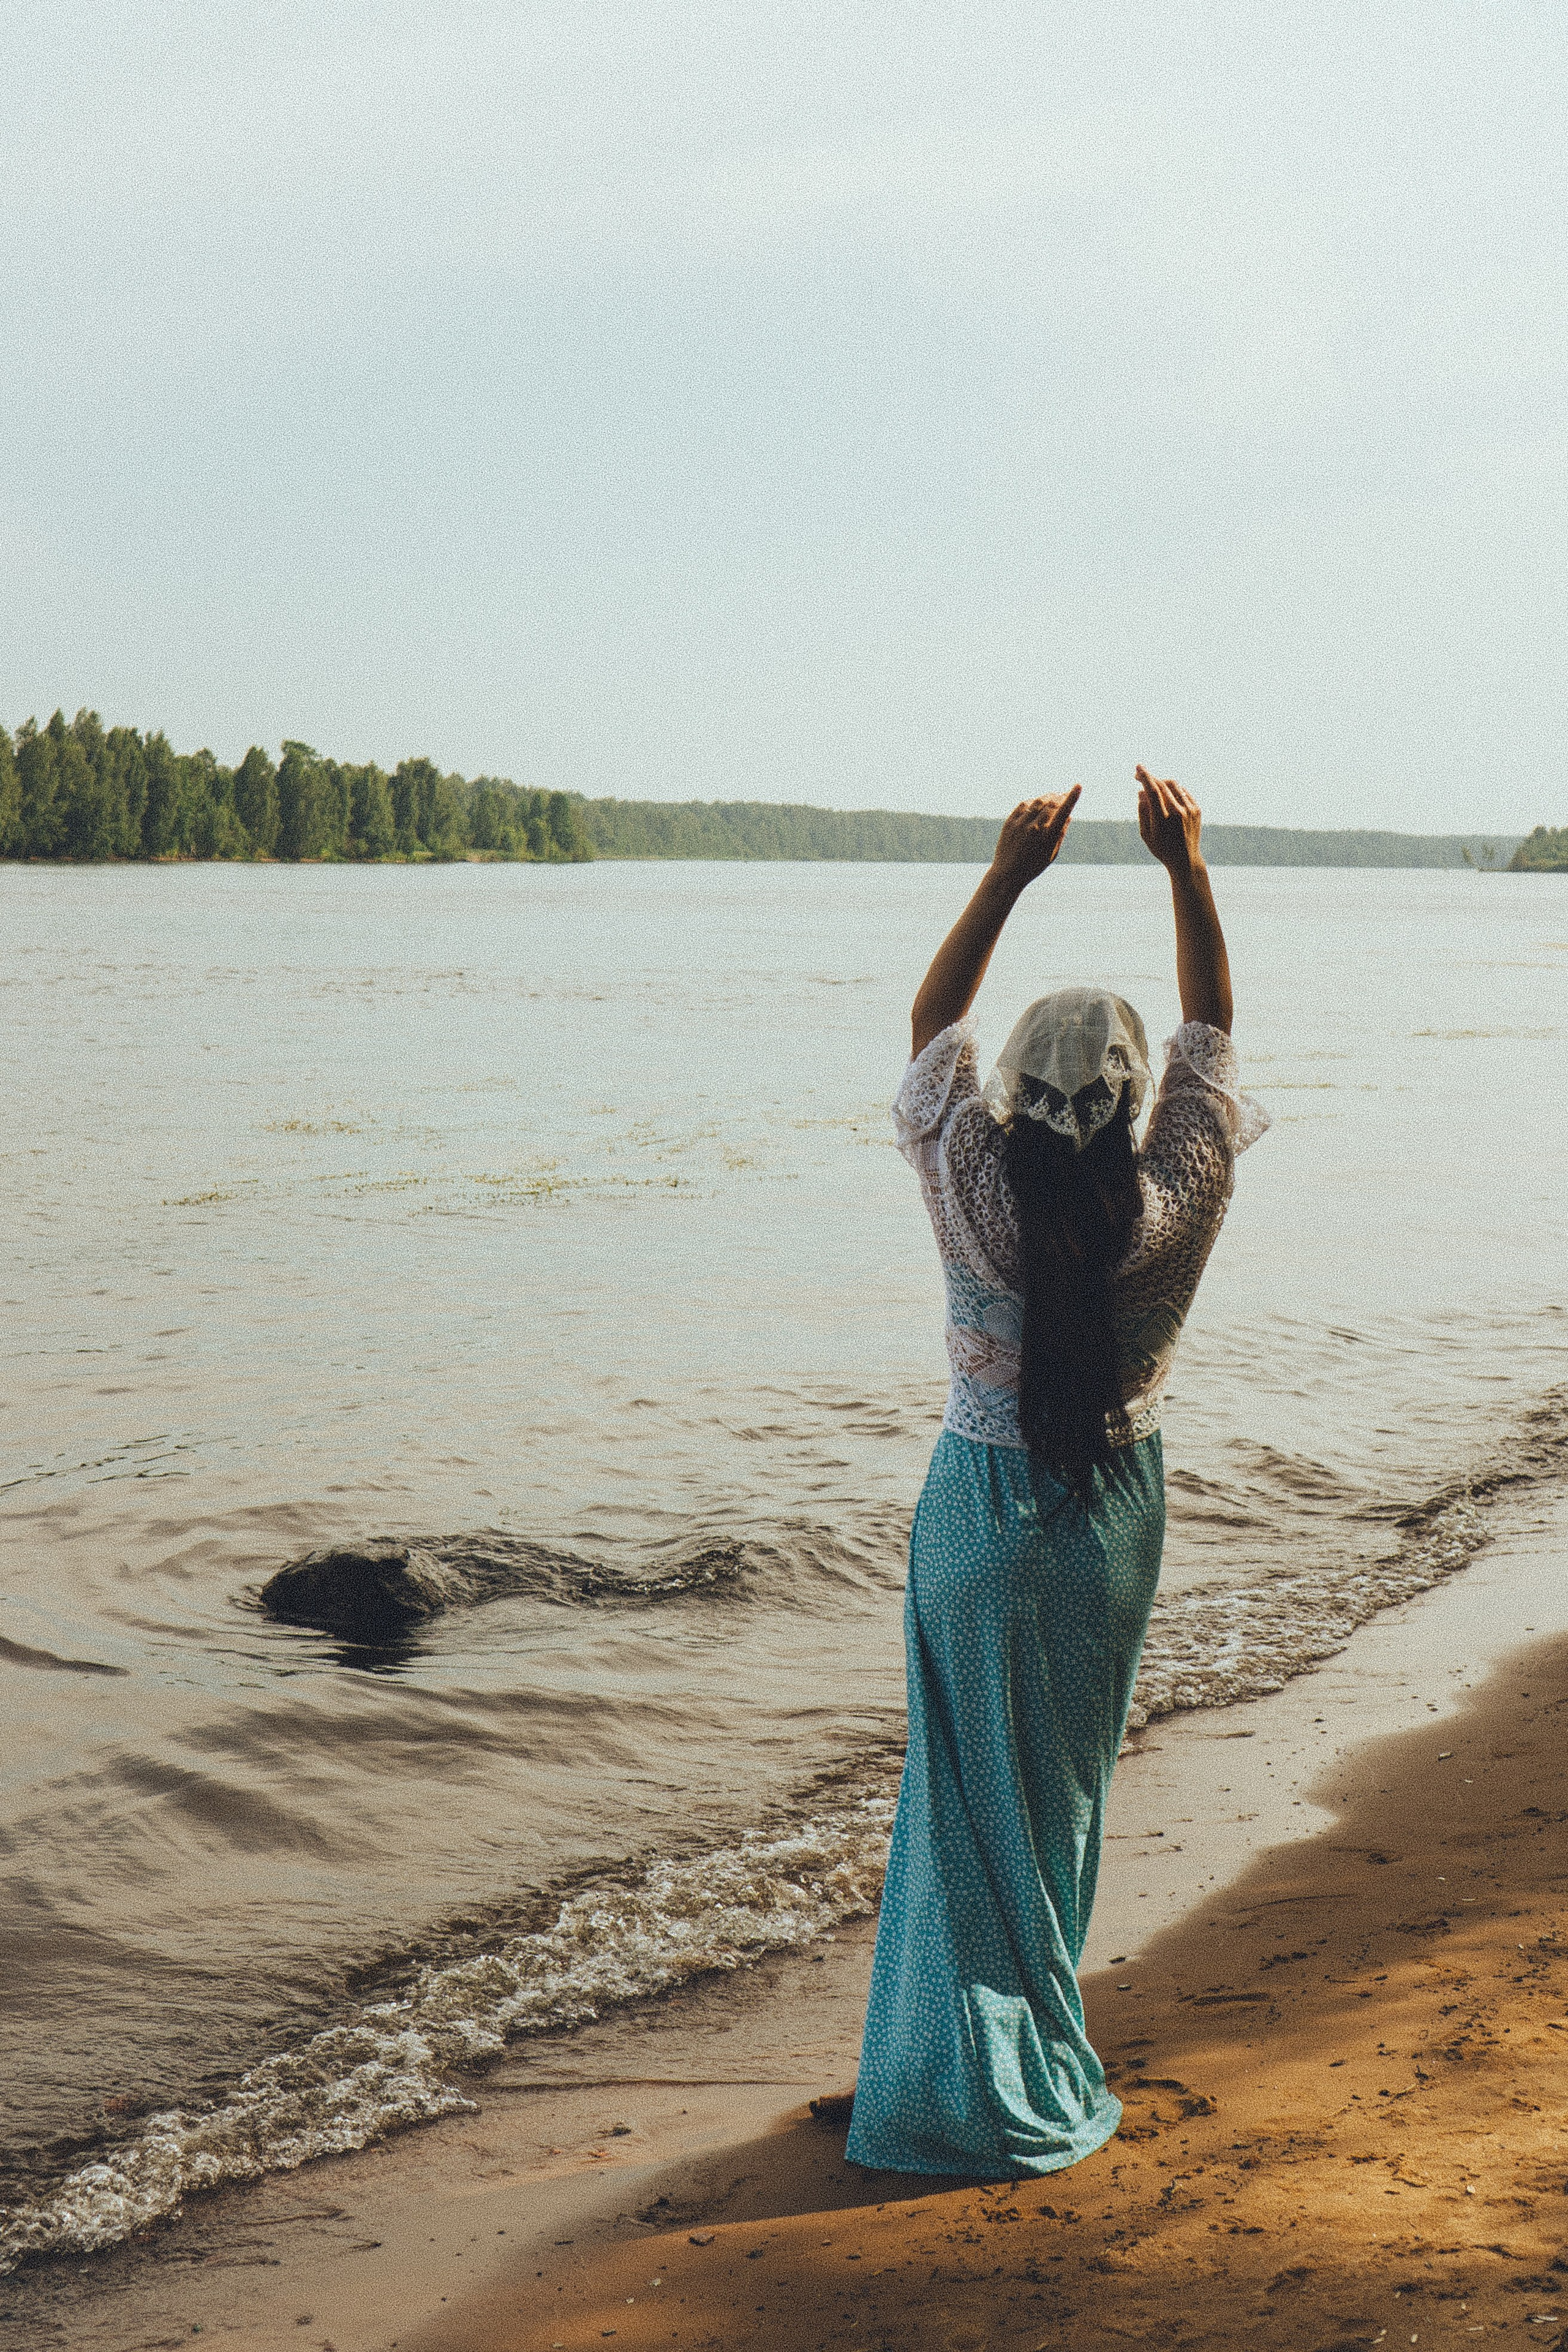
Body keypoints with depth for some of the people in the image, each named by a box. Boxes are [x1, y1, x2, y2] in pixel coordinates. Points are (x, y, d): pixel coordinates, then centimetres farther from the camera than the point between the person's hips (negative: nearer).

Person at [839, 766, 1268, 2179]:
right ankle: (1041, 2069, 29)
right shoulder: (1177, 1211, -17)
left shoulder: (978, 1197, -20)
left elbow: (934, 1025, -5)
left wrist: (1008, 878, -5)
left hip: (985, 1506, -2)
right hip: (1114, 1509, 2)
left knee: (977, 1788, 9)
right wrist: (1188, 871, -2)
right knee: (1066, 1783, 16)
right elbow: (1212, 1032, -3)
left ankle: (985, 2080, 14)